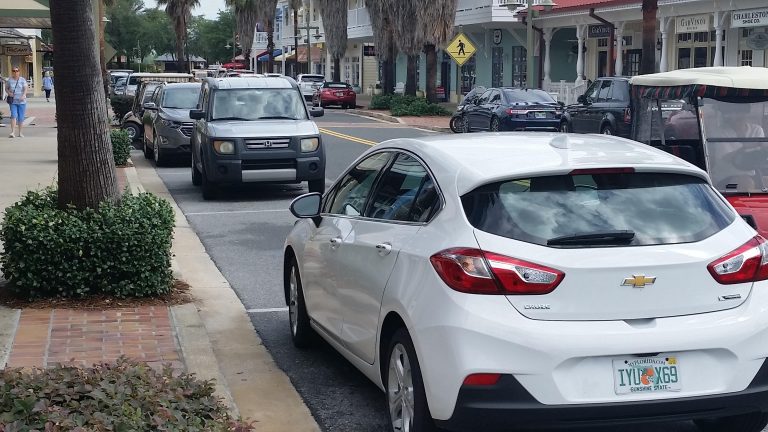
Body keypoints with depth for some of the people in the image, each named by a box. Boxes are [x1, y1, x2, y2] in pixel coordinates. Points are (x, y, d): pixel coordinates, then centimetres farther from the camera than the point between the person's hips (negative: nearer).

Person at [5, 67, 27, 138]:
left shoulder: (22, 80, 1)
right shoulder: (9, 80, 5)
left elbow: (25, 89, -7)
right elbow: (6, 88, 13)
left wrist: (23, 95, -25)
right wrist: (9, 93, -9)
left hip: (21, 101, 0)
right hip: (13, 101, 0)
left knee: (21, 117, 5)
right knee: (13, 116, -13)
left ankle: (20, 133, 17)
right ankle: (12, 132, -17)